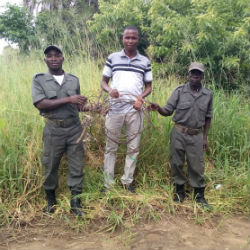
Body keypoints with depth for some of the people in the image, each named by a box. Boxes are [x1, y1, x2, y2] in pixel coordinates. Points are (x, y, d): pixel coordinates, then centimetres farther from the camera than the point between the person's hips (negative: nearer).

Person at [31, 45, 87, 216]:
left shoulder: (74, 79, 9)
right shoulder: (39, 80, 0)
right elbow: (40, 104, -14)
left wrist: (83, 106, -7)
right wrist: (68, 100, -18)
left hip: (74, 128, 2)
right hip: (53, 130, -2)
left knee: (77, 166, 4)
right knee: (51, 167, 10)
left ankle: (75, 202, 17)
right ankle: (51, 200, 32)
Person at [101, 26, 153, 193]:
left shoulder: (145, 61, 7)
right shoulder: (112, 58, 5)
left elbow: (149, 87, 11)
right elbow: (103, 82, 7)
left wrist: (141, 97, -10)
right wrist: (110, 90, -16)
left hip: (135, 110, 1)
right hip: (114, 109, -1)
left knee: (133, 148, 8)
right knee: (111, 148, 7)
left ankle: (127, 182, 23)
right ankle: (108, 184, 17)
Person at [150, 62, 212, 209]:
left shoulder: (208, 94, 3)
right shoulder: (179, 91, -4)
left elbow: (208, 117, 10)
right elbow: (168, 111, -4)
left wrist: (205, 138, 8)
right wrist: (158, 108, -26)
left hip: (196, 135, 1)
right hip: (179, 133, 0)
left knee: (197, 166, 5)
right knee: (176, 163, 7)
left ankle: (199, 194, 22)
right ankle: (180, 190, 27)